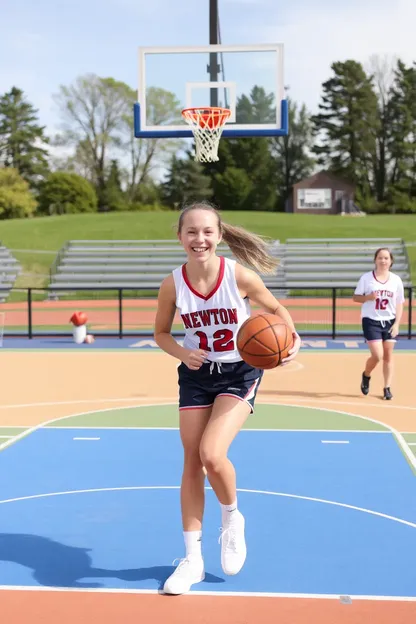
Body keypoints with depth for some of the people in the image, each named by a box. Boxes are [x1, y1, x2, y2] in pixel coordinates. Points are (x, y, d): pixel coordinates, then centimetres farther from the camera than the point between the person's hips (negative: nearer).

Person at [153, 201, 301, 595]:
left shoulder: (239, 275, -18)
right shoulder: (172, 284, -12)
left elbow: (276, 309, -1)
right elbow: (161, 333, 3)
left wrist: (292, 339, -20)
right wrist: (182, 354, -17)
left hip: (239, 374, -3)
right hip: (196, 375, 3)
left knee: (212, 454, -21)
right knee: (192, 463, 6)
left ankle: (232, 520, 13)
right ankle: (193, 559, 20)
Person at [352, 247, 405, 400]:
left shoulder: (396, 280, 1)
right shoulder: (366, 278, -5)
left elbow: (399, 304, 4)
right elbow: (355, 297, 1)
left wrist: (397, 324, -5)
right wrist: (369, 297, -19)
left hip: (389, 322, 3)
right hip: (371, 321, -3)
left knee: (388, 356, 5)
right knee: (377, 355, -12)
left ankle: (387, 388, 15)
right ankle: (366, 376, 19)